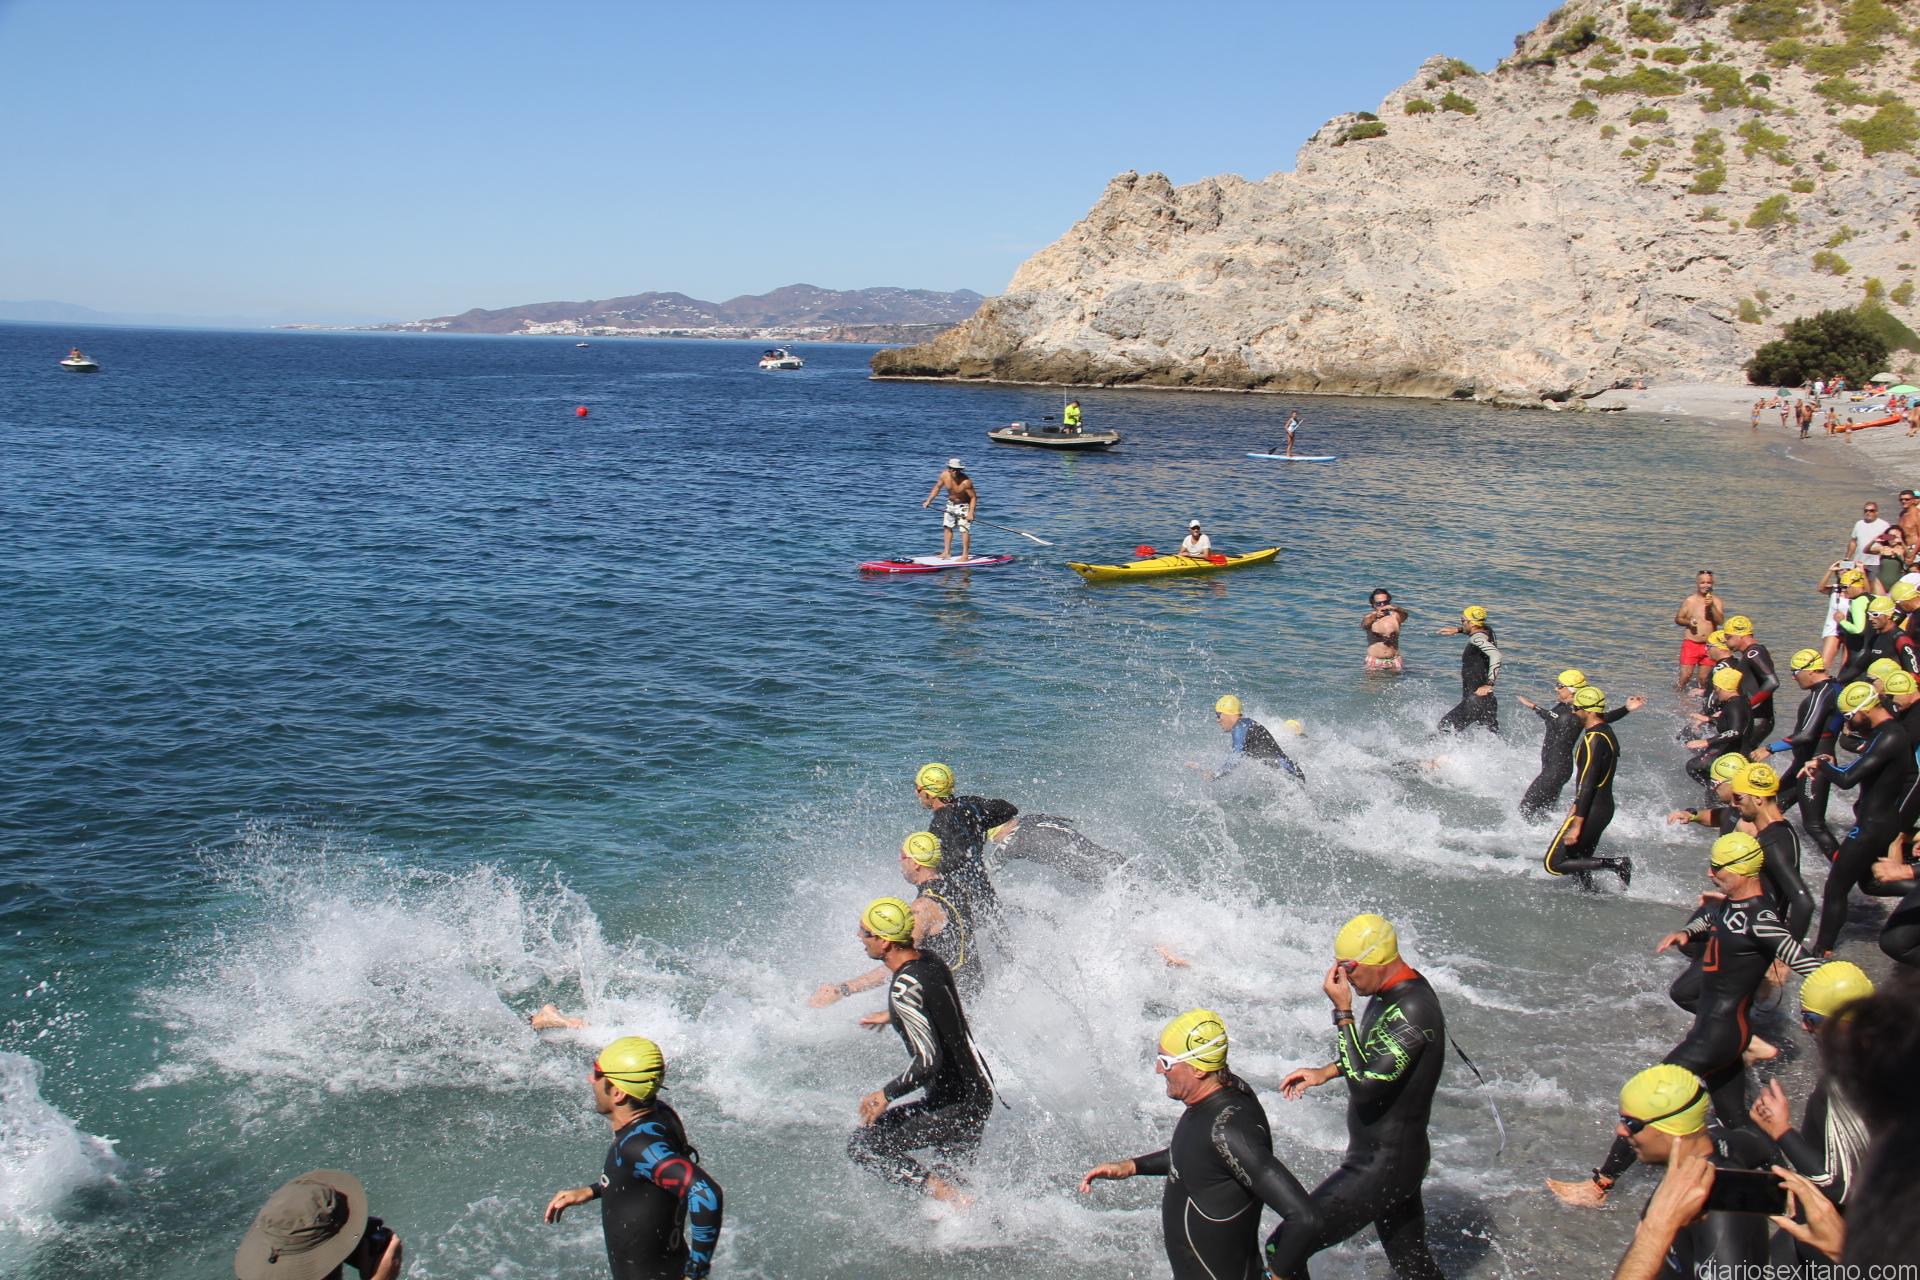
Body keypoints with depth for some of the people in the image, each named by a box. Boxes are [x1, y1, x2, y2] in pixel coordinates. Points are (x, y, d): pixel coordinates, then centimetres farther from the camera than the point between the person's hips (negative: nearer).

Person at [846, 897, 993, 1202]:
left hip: (955, 1105, -9)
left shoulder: (903, 989, -24)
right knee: (959, 1173, 27)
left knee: (862, 1145, -3)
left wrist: (885, 1096, -14)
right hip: (979, 1090, 9)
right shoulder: (931, 961, 2)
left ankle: (950, 1196, -10)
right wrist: (892, 1016, 31)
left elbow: (928, 1061, -27)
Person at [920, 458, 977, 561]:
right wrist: (928, 501, 0)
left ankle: (965, 555, -7)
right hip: (951, 504, 6)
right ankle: (947, 553, 17)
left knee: (964, 529, -11)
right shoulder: (944, 475, -15)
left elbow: (973, 497, -24)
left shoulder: (966, 481, -30)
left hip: (964, 505, -6)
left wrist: (971, 512, -33)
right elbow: (937, 487, 2)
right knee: (947, 527, 9)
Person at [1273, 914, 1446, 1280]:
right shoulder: (1393, 990, 2)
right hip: (1401, 1157, 10)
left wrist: (1342, 1012, -27)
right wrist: (1324, 1072, 14)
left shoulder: (1412, 1010, -27)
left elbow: (1365, 1084, -31)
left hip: (1382, 1165, -10)